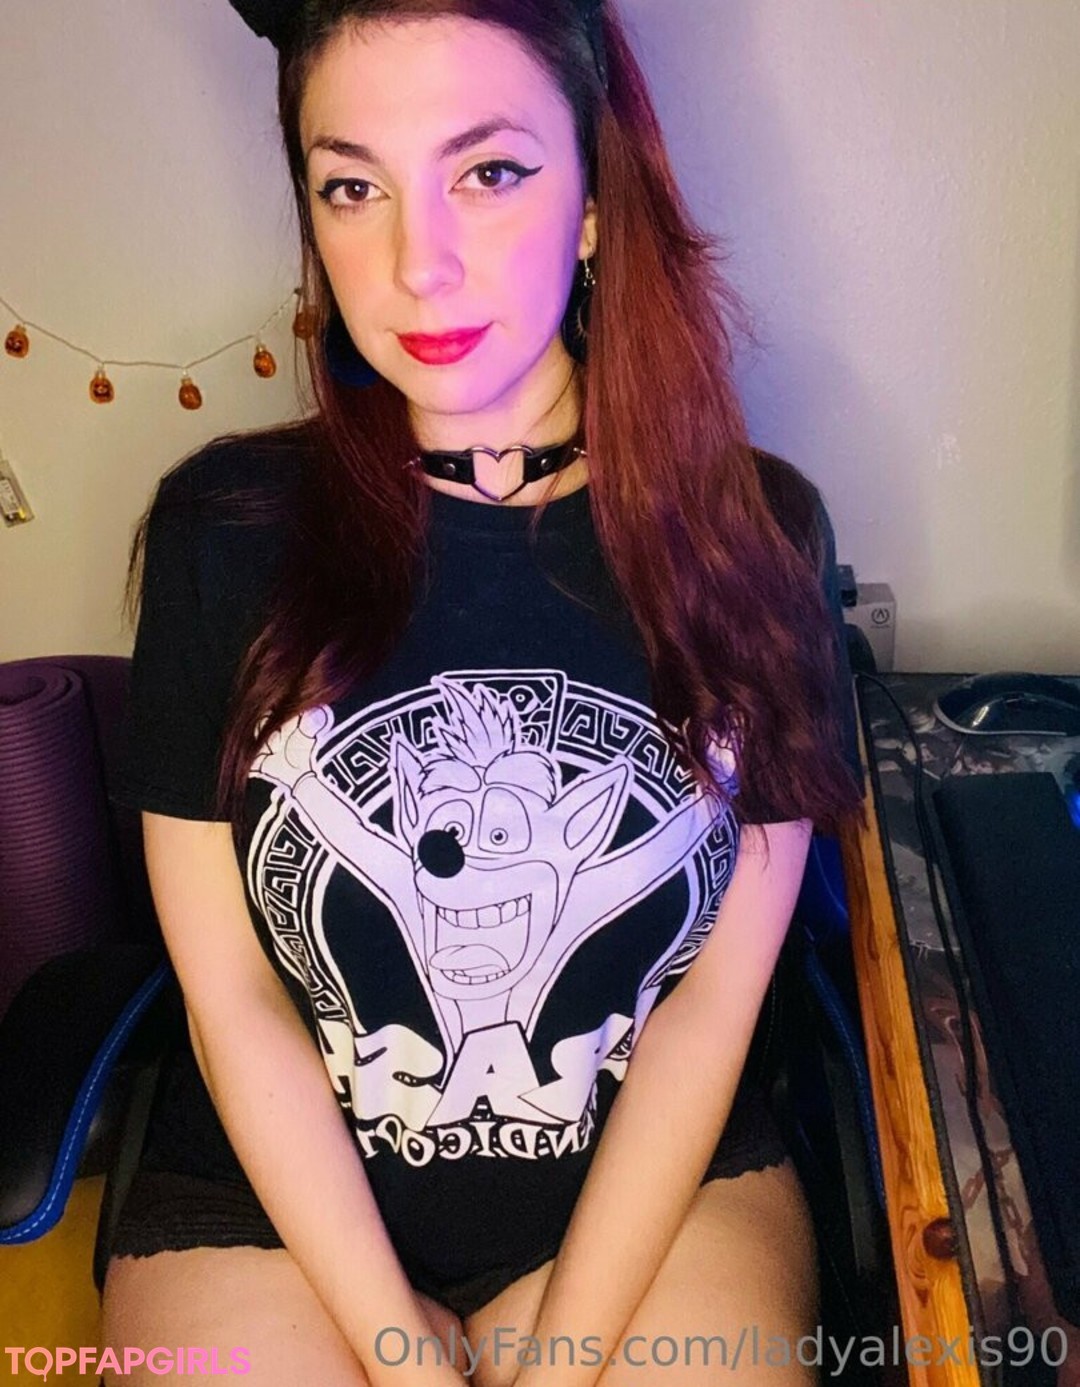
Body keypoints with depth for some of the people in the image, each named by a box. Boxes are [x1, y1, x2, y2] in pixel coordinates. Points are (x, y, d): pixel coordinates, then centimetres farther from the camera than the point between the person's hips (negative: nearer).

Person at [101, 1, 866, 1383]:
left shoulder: (752, 533, -8)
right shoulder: (226, 529, -9)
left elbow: (714, 998, -7)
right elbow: (233, 999, -7)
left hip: (656, 1181, 1)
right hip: (271, 1198, 0)